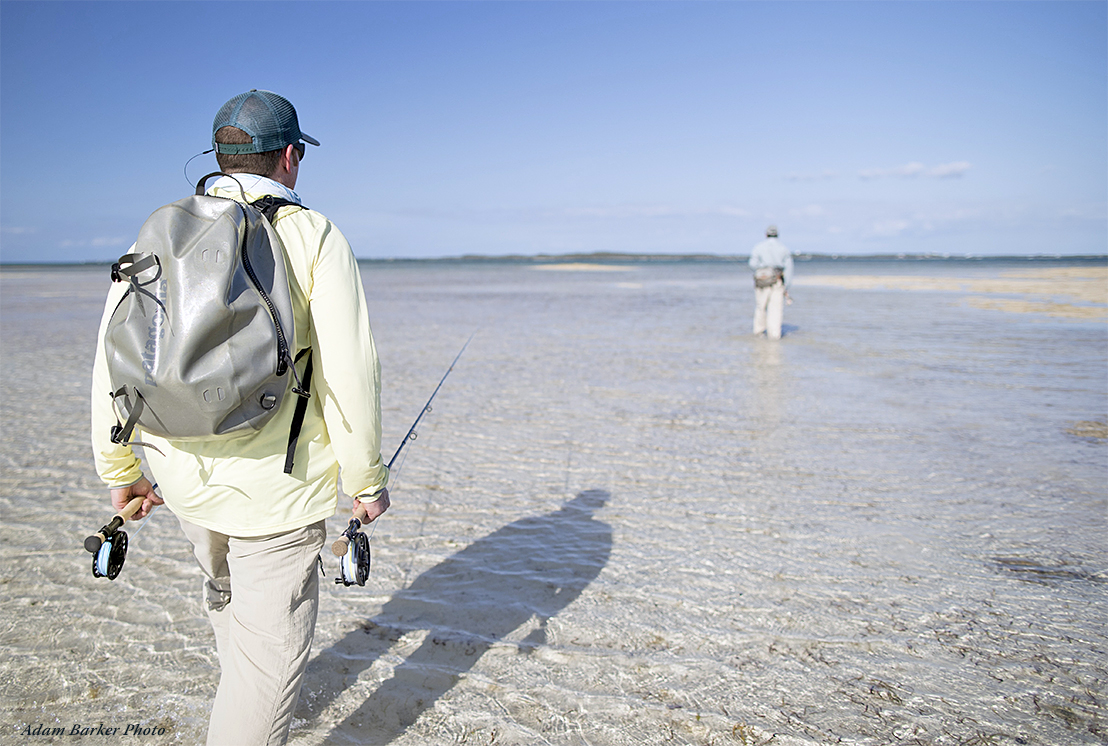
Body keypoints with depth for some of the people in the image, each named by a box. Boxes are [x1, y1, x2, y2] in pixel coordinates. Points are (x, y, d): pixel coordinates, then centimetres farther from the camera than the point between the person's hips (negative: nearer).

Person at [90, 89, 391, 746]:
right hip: (277, 488, -6)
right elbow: (350, 371, -17)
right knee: (273, 649, 7)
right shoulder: (314, 235, -10)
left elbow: (114, 360, 5)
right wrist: (366, 479, -5)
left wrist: (121, 470, 17)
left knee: (228, 591, 32)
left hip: (183, 474, 7)